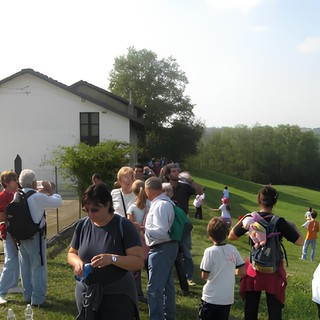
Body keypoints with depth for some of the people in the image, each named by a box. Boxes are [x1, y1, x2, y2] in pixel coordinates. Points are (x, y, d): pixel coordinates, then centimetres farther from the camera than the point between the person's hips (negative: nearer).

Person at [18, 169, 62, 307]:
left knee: (25, 266, 15)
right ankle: (38, 299, 4)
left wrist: (40, 192, 15)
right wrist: (50, 191, 4)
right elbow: (58, 202, -10)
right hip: (35, 236, -7)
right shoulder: (37, 197, -19)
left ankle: (28, 296, 26)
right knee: (38, 267, 1)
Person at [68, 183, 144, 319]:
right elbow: (71, 253, 12)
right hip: (86, 295, 4)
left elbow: (139, 261, -15)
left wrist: (112, 258, -29)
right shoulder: (82, 225, 1)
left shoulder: (123, 226, -13)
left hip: (118, 297, -4)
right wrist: (77, 262, -10)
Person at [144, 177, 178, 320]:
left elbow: (161, 232, -27)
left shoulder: (160, 205, -21)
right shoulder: (164, 201, 10)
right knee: (167, 285, 22)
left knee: (154, 288, -6)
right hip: (167, 247, 11)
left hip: (161, 249, -11)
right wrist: (144, 228, 12)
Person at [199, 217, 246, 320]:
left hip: (211, 297, -4)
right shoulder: (233, 249, -4)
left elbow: (204, 276, -12)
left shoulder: (210, 251, -16)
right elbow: (242, 271, -2)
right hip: (228, 297, 4)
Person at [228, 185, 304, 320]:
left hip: (254, 269, 3)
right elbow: (300, 242, -10)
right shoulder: (279, 222, -15)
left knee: (251, 309, 15)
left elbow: (231, 236, 5)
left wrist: (241, 221, 17)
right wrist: (293, 226, 6)